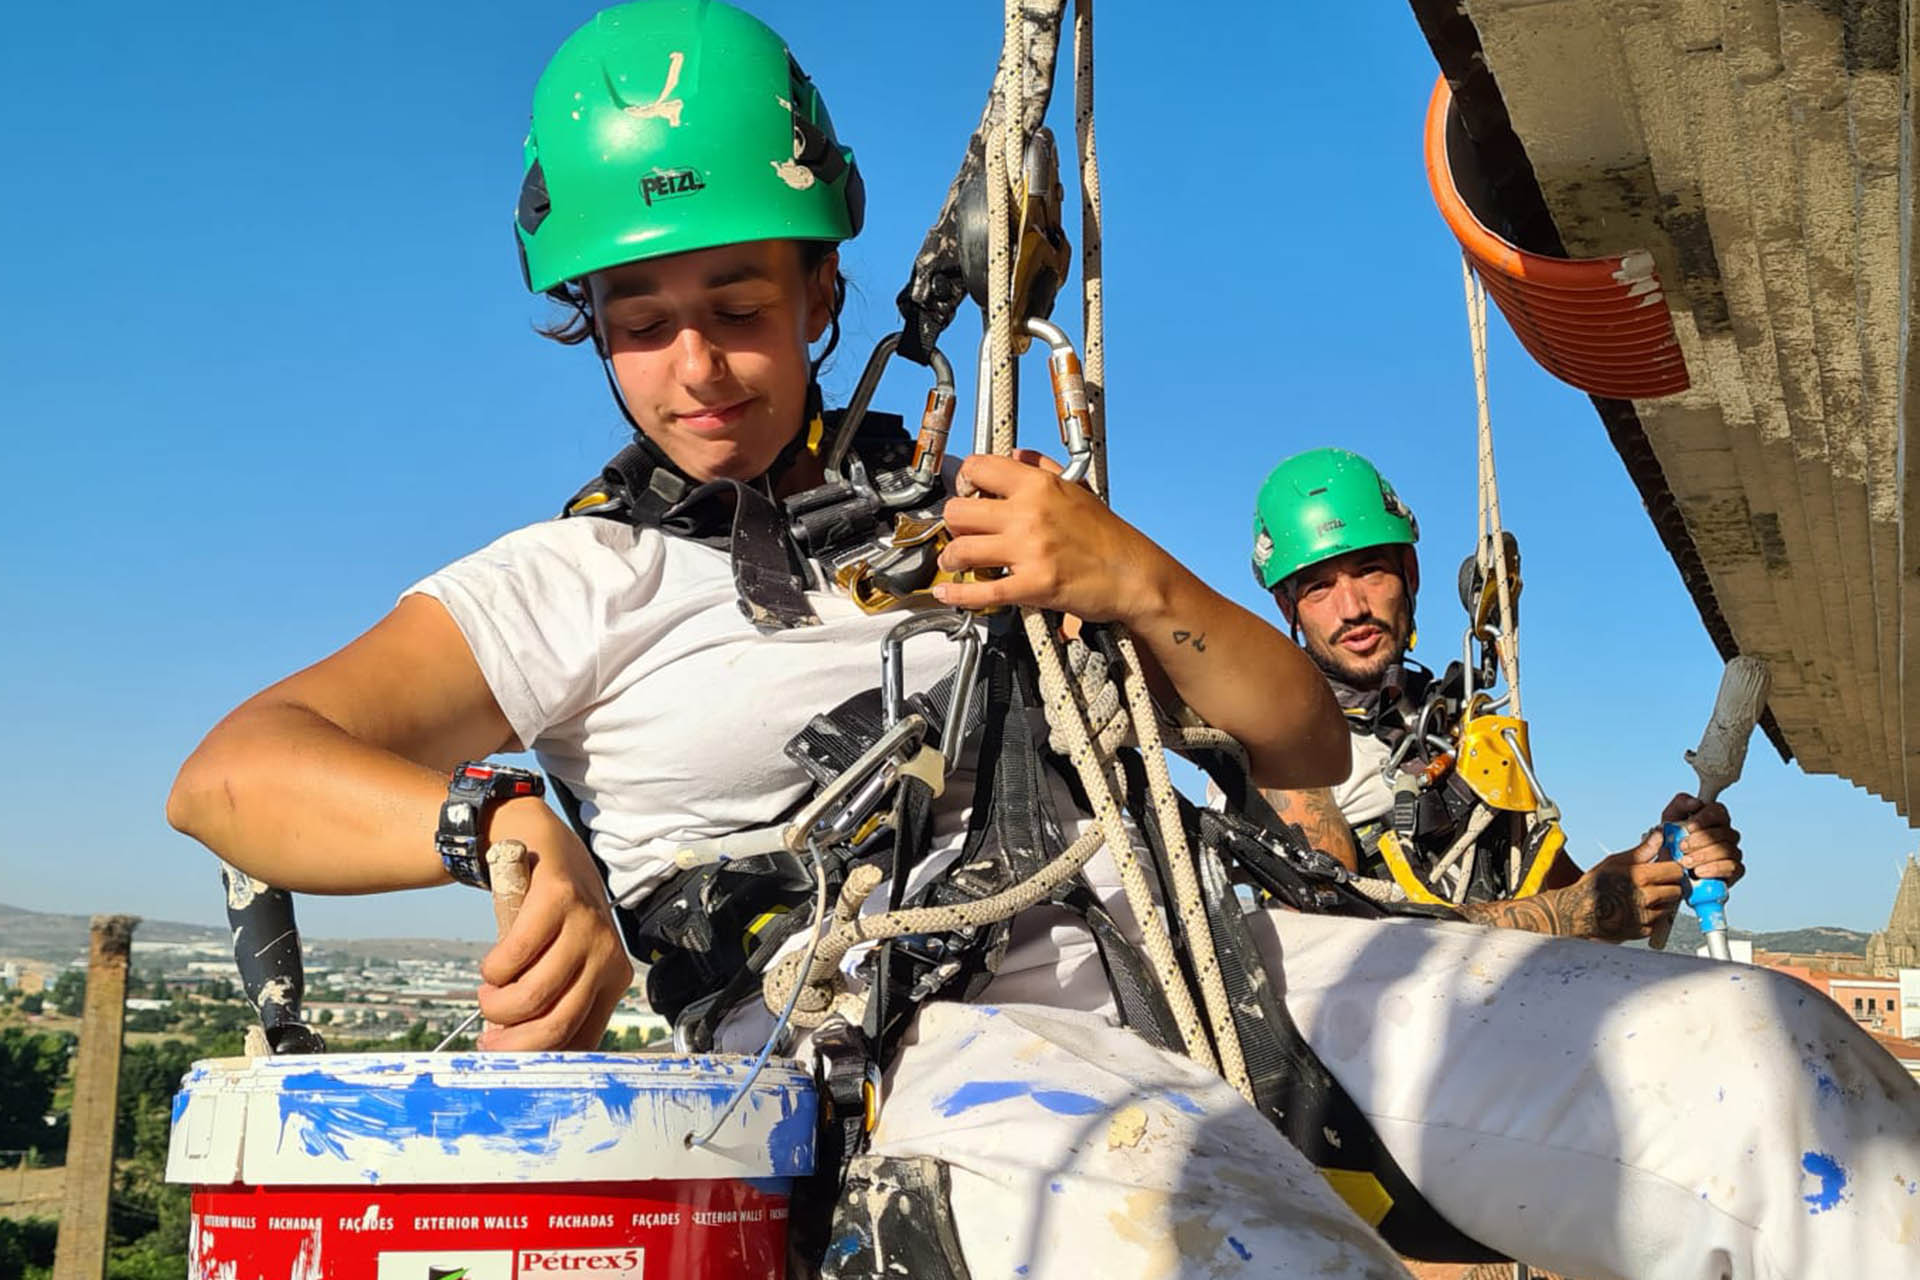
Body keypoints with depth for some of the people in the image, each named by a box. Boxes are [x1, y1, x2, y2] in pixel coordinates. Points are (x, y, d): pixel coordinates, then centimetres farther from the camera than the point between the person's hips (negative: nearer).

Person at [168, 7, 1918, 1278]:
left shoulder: (971, 518, 23)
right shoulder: (582, 580, 12)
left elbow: (1306, 745, 19)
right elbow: (230, 772, -2)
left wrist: (1130, 581, -2)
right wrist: (500, 821, -24)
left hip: (1147, 963, 5)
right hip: (873, 1041, -4)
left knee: (1731, 1059, -14)